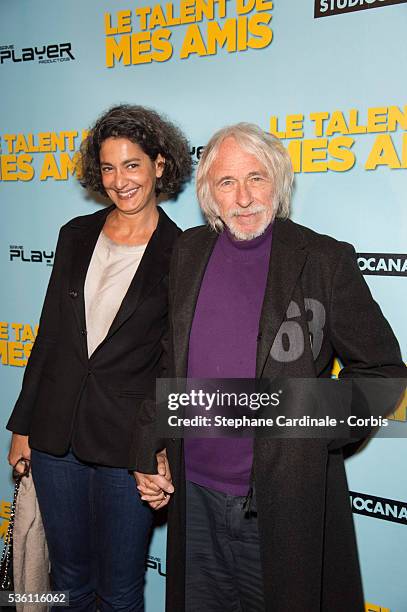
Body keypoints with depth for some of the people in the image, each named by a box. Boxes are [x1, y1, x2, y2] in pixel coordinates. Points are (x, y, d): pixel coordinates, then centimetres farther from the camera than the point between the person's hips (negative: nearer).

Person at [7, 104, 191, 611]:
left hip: (128, 441, -3)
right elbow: (49, 333, 9)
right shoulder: (76, 235, 5)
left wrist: (166, 447, -9)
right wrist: (22, 425, 9)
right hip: (55, 432, 4)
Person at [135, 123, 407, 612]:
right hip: (194, 493, 4)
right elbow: (169, 361, 9)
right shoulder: (187, 252, 2)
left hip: (285, 502, -3)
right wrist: (149, 453, 6)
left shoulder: (327, 260, -10)